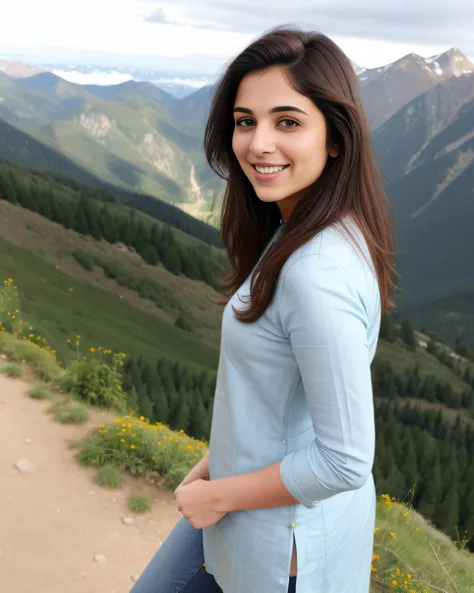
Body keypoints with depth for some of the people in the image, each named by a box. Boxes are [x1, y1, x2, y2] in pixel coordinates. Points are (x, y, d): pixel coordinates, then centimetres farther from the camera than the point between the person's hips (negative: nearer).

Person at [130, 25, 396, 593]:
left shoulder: (319, 276, -33)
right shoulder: (299, 233, -3)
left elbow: (346, 461, -28)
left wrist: (218, 495, -16)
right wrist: (216, 463, 7)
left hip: (287, 533, -8)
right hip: (247, 491, 9)